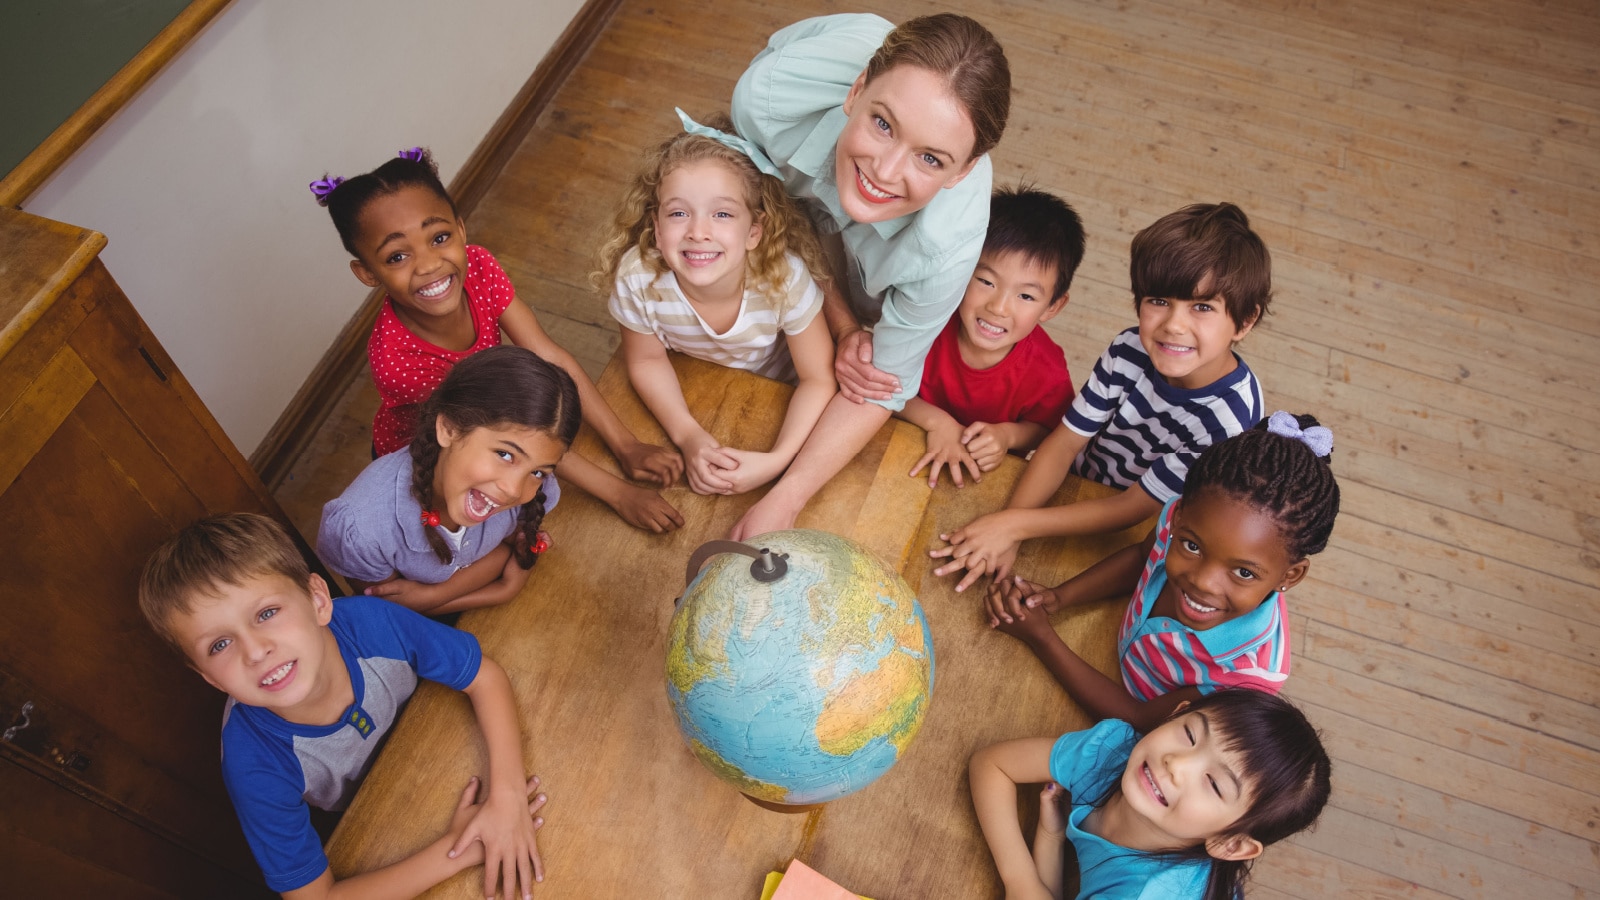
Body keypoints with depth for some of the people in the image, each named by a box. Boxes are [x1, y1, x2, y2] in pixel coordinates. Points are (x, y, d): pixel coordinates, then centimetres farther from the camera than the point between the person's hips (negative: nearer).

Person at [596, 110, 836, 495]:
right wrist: (688, 435, -28)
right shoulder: (636, 279, -36)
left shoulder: (786, 278, -39)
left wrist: (778, 460, -37)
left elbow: (818, 379, -26)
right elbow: (647, 361, -15)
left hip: (773, 390, 0)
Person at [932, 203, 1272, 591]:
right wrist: (1003, 530, -27)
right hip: (1072, 485, 4)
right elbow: (1064, 442, -14)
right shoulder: (1131, 350, -18)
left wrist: (1015, 524, -30)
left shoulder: (1229, 419, -30)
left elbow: (1129, 511, -26)